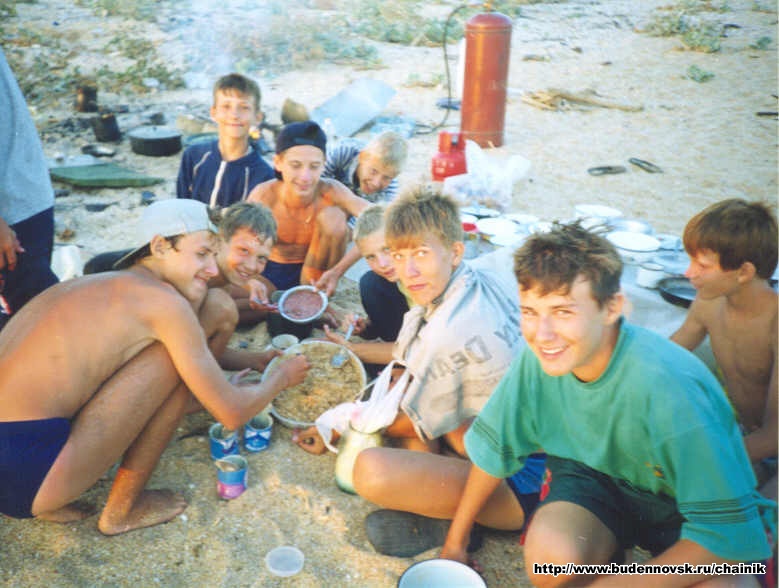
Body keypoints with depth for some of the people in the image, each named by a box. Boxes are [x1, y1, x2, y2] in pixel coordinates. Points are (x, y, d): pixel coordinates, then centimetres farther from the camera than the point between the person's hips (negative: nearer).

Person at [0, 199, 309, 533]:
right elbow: (232, 414, -6)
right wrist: (281, 377, 14)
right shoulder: (163, 300, -8)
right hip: (30, 472, -9)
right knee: (179, 357, -4)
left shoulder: (89, 283, 17)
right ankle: (122, 510, 9)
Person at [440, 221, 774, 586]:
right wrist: (455, 543, 7)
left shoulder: (667, 388, -34)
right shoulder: (537, 356, -20)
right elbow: (494, 446, -2)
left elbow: (730, 532, -28)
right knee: (551, 557, -30)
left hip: (682, 504, -2)